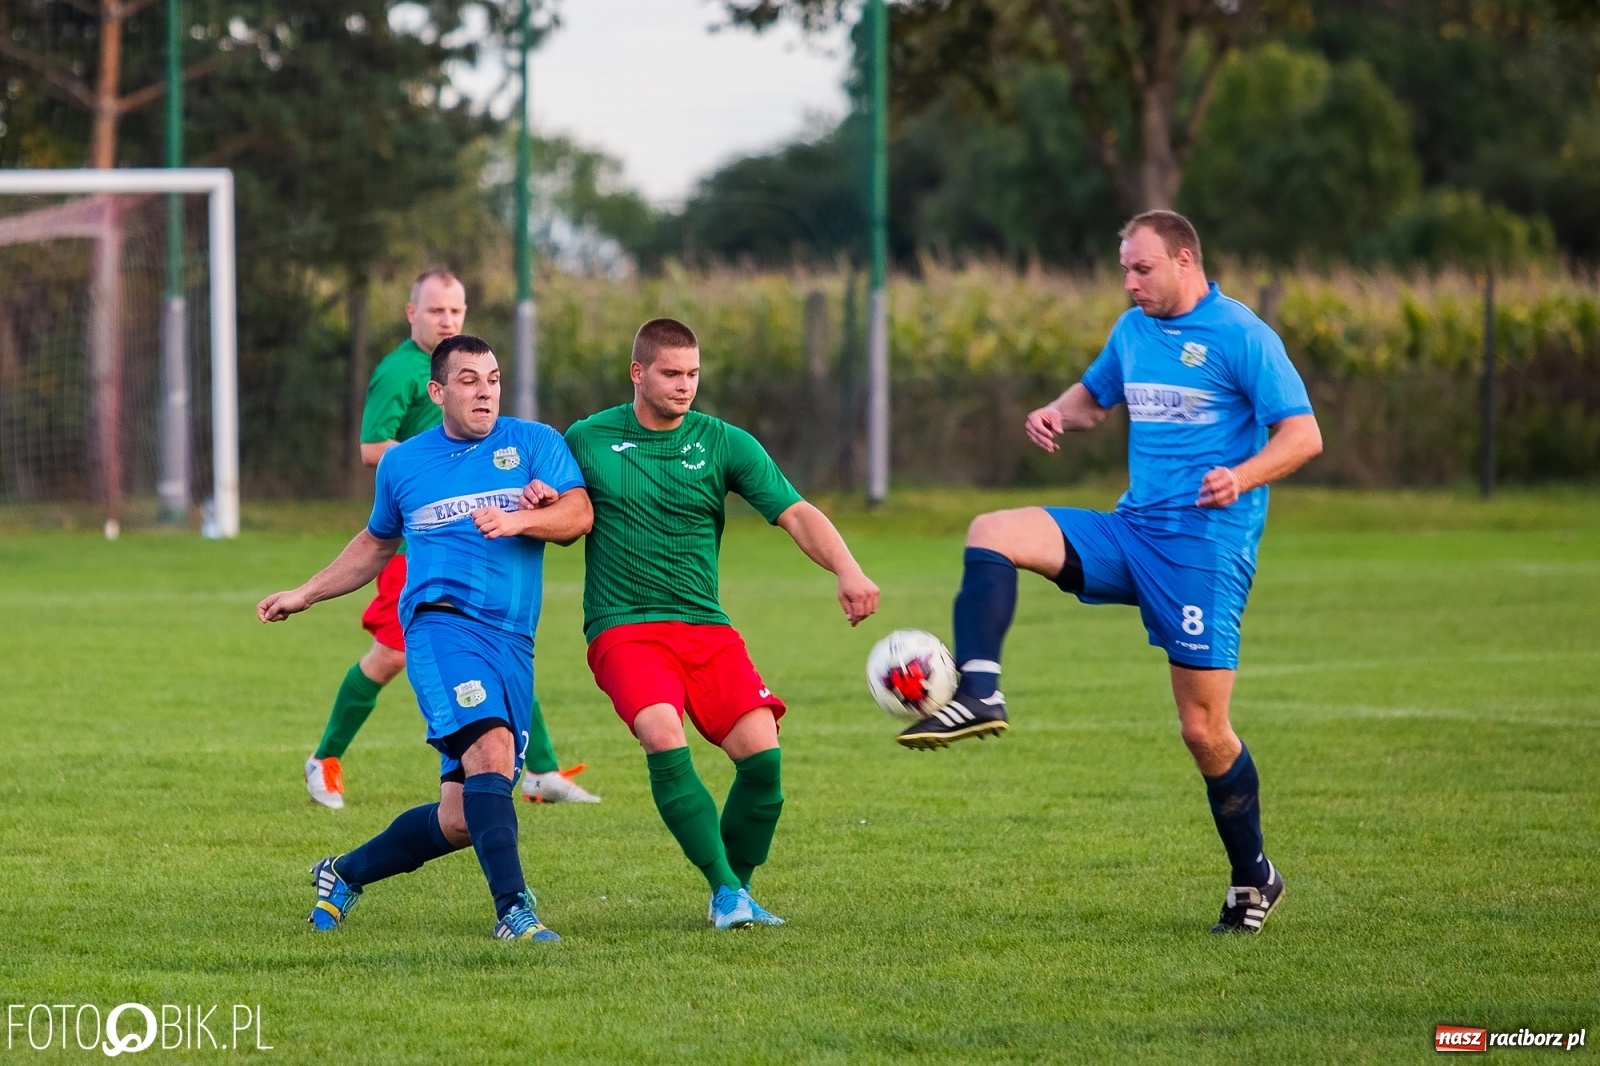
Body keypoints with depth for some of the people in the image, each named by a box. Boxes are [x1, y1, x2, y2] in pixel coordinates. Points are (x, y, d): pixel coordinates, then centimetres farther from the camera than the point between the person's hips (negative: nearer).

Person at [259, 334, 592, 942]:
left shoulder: (534, 443, 10)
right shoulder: (402, 464, 14)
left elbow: (579, 515, -3)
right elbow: (378, 543, 31)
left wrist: (520, 520, -20)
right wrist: (306, 595, 33)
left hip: (514, 642, 2)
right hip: (442, 623, -2)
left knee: (462, 820, 1)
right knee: (491, 749, -29)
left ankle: (345, 874, 24)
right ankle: (513, 909, -33)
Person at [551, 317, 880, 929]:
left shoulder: (724, 443, 3)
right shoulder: (587, 441, 4)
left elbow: (796, 515, -6)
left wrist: (847, 571, -23)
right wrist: (534, 506, -10)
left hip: (706, 627, 2)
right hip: (623, 628, -2)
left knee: (762, 753, -14)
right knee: (664, 738, -29)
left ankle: (737, 890, 9)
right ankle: (725, 891, -23)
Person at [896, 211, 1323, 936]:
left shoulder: (1242, 335, -8)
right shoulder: (1133, 331, 13)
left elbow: (1303, 435, -11)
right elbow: (1093, 396, 31)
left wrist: (1244, 475, -29)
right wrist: (1057, 414, 7)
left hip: (1206, 544, -7)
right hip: (1129, 530, 7)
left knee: (1203, 727, -6)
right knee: (993, 533, -13)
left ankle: (1254, 880, 12)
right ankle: (979, 694, -25)